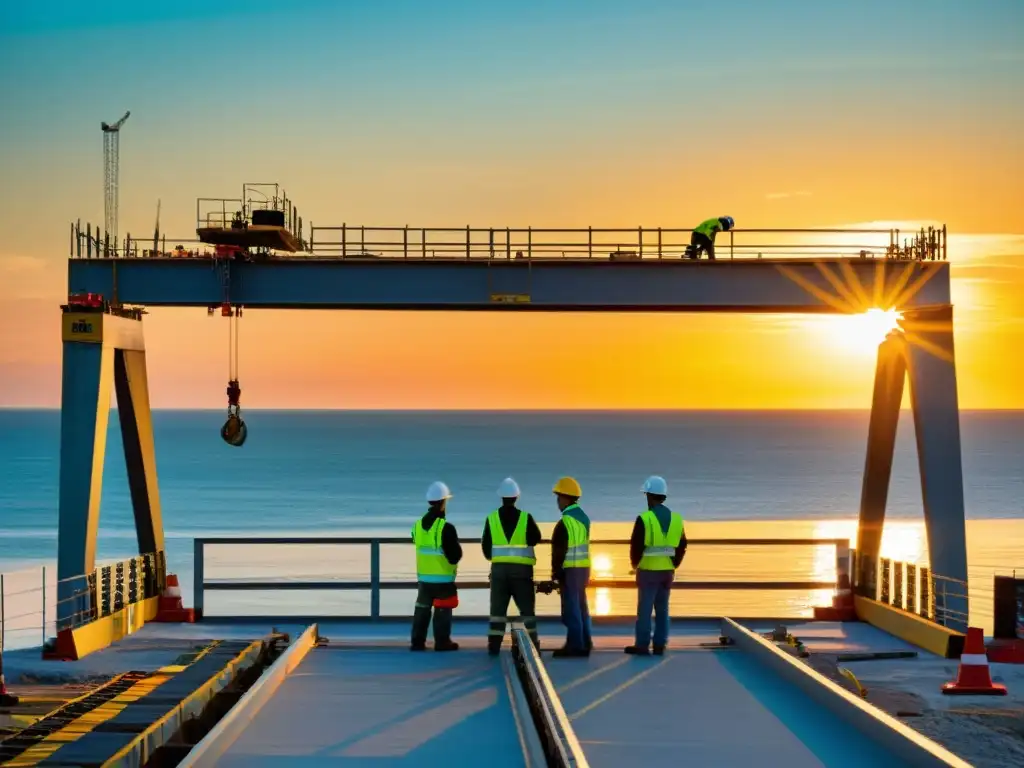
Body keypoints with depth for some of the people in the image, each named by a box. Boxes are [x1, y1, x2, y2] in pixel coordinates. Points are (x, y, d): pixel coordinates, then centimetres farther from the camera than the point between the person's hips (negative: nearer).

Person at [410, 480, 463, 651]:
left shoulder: (418, 525, 2)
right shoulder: (446, 528, -18)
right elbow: (455, 555, -16)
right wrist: (457, 549, 3)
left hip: (423, 576, 5)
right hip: (444, 578, -5)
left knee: (422, 609, 12)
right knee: (442, 611, 3)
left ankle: (418, 641, 13)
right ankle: (442, 642, 6)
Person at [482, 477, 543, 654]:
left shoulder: (492, 518, -2)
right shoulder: (526, 517, -6)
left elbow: (486, 545, 3)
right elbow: (535, 538, 3)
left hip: (499, 568, 1)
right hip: (521, 569, -1)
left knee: (497, 608, 6)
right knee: (527, 607, 7)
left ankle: (494, 645, 2)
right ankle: (532, 644, 6)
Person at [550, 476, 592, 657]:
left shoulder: (565, 522, -17)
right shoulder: (583, 517, 11)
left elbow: (559, 551, -18)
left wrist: (556, 573, -11)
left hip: (570, 569, -9)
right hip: (583, 567, 9)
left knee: (571, 607, -4)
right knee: (581, 606, 14)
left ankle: (574, 645, -2)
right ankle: (584, 644, 18)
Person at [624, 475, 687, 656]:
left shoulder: (644, 518, -13)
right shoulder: (676, 518, 5)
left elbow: (636, 545, -12)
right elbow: (682, 545, 9)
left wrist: (635, 564, 5)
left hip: (648, 570, -5)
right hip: (667, 571, 5)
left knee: (644, 608, 0)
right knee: (662, 608, 10)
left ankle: (642, 645, 2)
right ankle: (659, 645, 11)